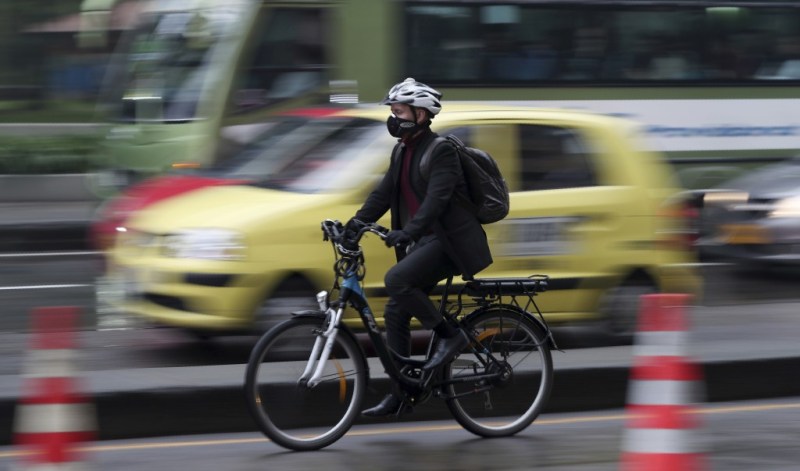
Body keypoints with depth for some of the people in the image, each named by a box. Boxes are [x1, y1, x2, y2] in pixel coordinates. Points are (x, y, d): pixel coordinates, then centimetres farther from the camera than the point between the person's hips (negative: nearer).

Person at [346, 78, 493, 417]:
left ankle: (450, 335, -13)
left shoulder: (441, 150, -14)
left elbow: (437, 198, -26)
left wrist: (407, 232, -38)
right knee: (395, 312, 4)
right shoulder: (402, 151, 13)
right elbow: (384, 193, 13)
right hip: (424, 240, 9)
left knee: (396, 279, -28)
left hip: (448, 241, -9)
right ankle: (399, 393, 10)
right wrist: (355, 224, -1)